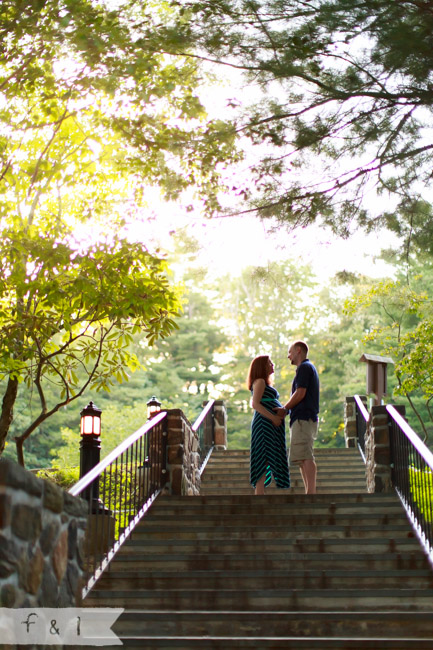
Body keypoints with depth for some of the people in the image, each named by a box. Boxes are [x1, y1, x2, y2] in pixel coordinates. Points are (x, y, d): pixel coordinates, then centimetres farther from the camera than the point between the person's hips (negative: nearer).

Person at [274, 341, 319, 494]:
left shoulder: (304, 367, -7)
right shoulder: (309, 368, 25)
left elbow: (300, 394, -15)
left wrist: (284, 409, -4)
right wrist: (287, 410, 19)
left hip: (303, 418, -10)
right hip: (306, 418, 10)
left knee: (305, 457, -15)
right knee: (302, 458, 9)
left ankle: (310, 492, -19)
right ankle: (309, 493, 8)